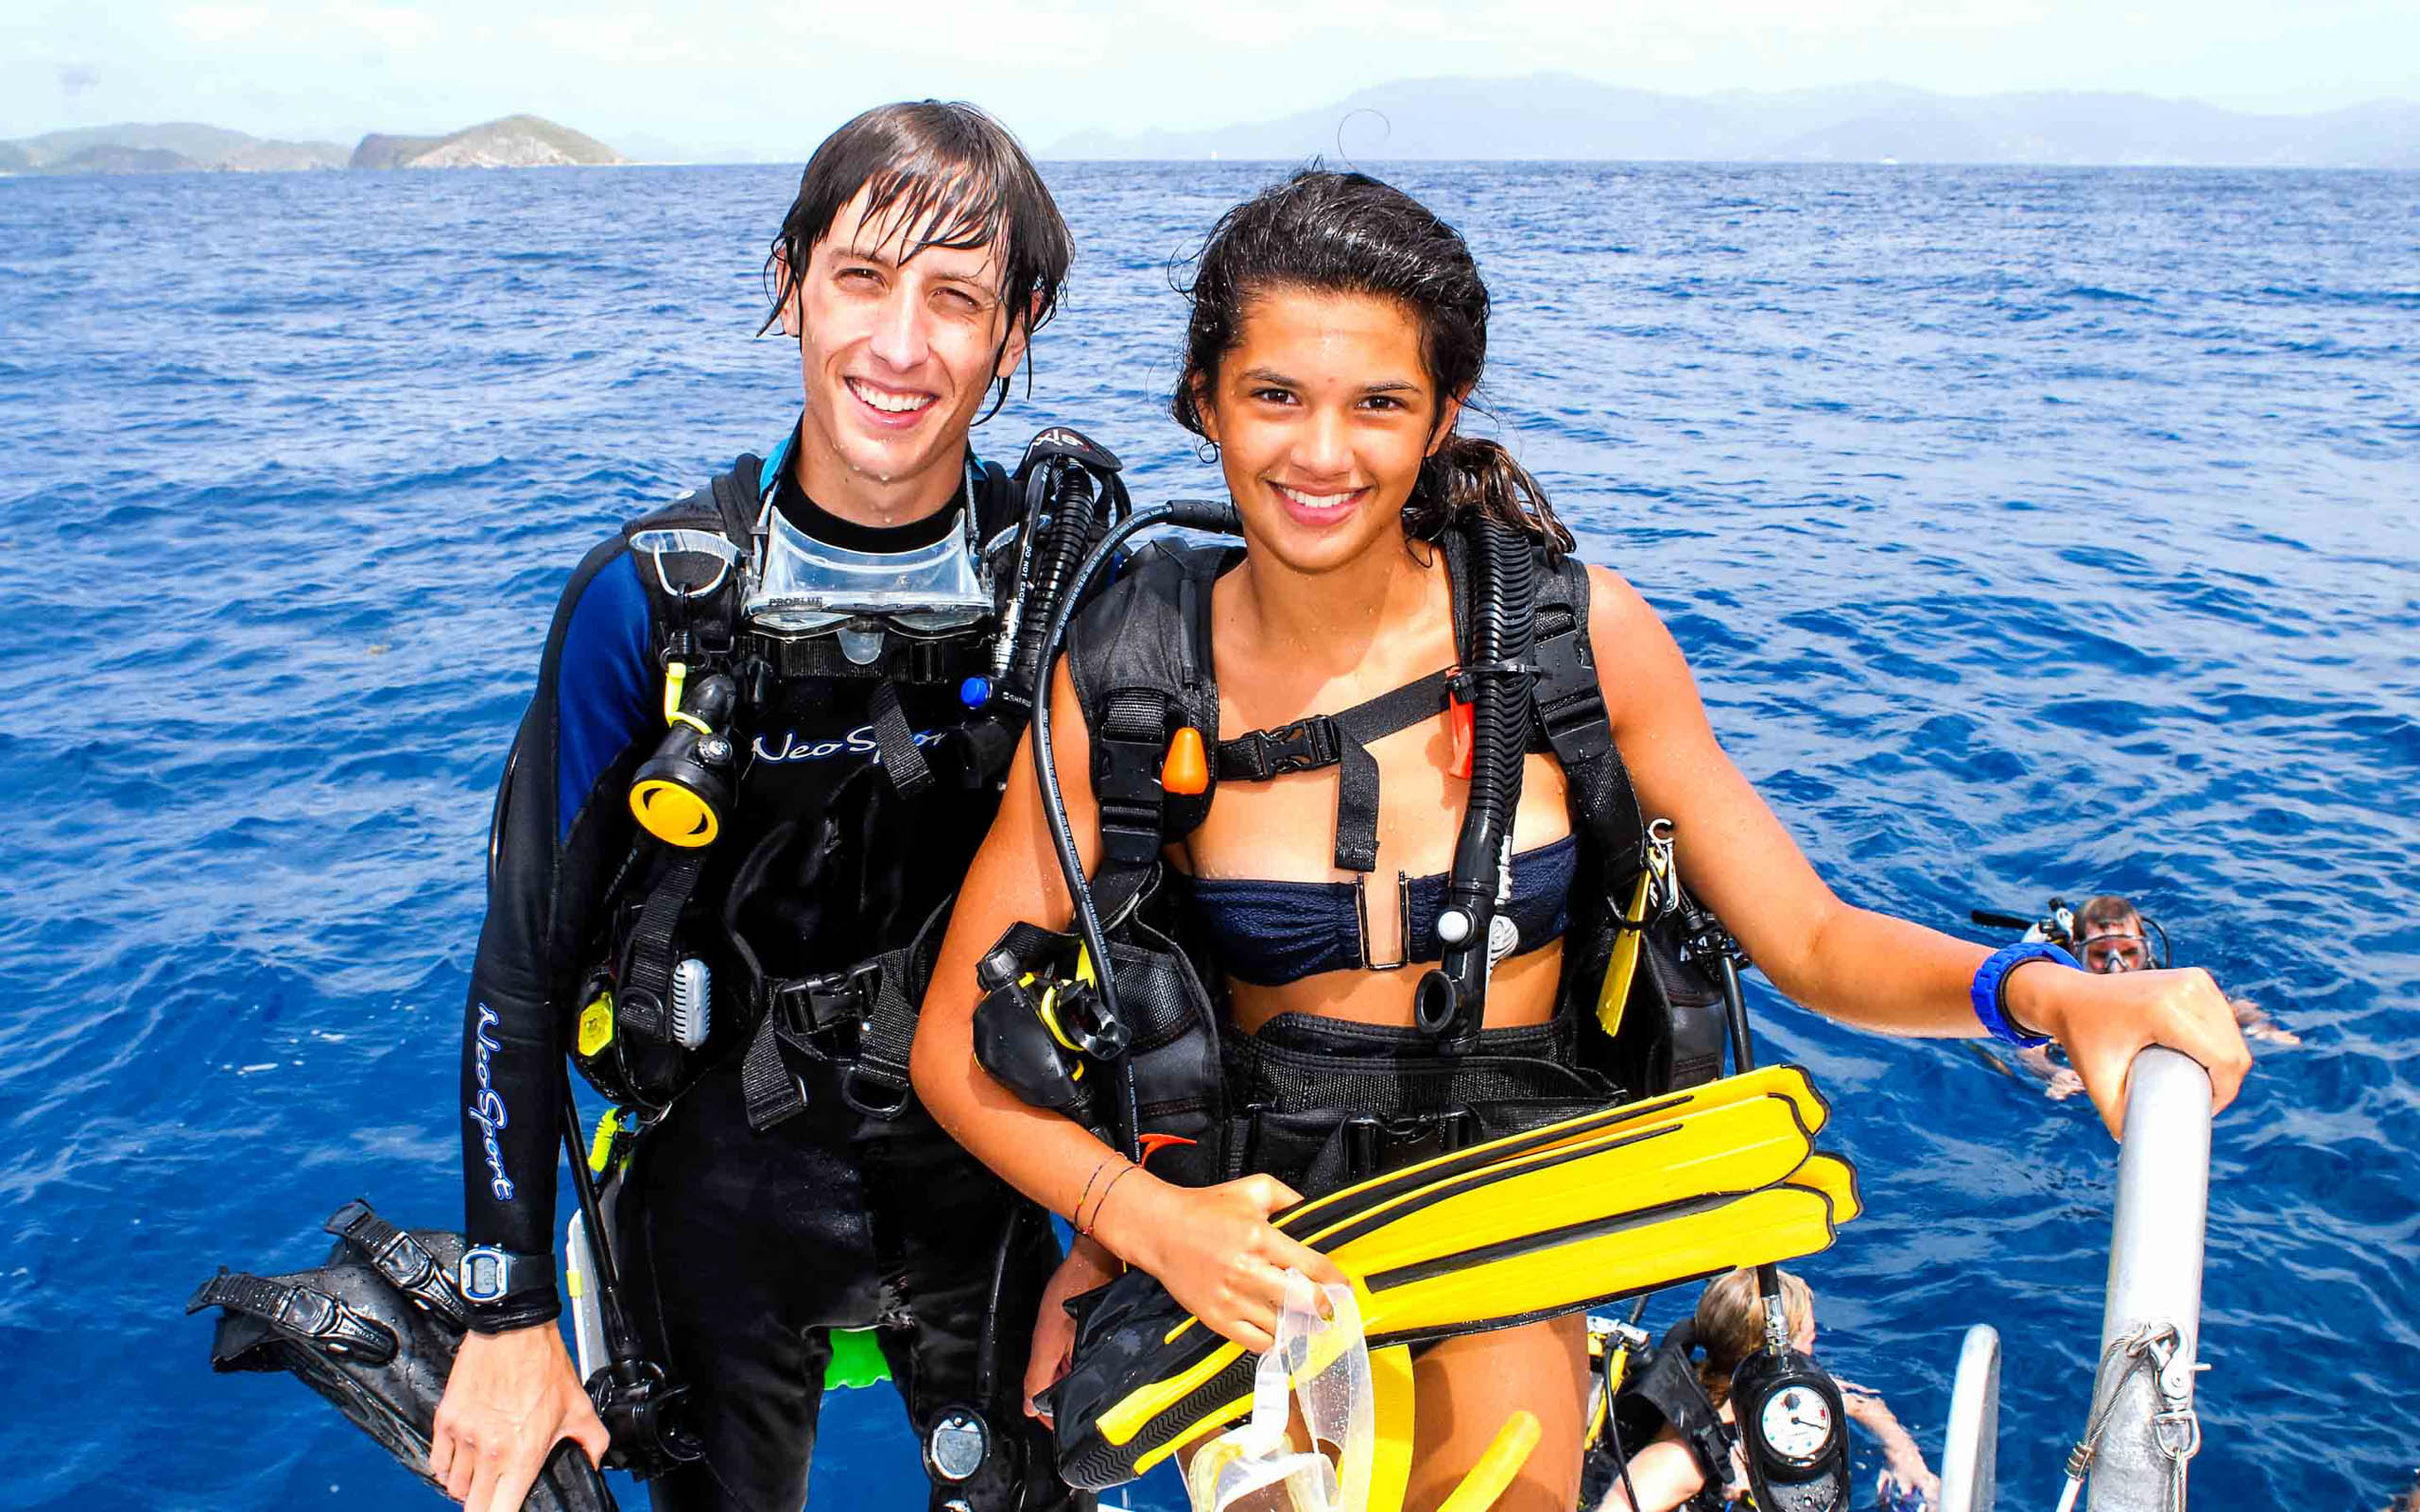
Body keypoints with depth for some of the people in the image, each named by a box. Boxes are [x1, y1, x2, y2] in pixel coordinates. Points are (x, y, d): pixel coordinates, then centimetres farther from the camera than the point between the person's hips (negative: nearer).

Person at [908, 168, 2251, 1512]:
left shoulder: (1577, 634, -7)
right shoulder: (1130, 682, -9)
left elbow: (1812, 940, -3)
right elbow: (960, 1040, -5)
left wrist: (2043, 992, -21)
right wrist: (1149, 1220, -20)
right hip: (1255, 1236, 0)